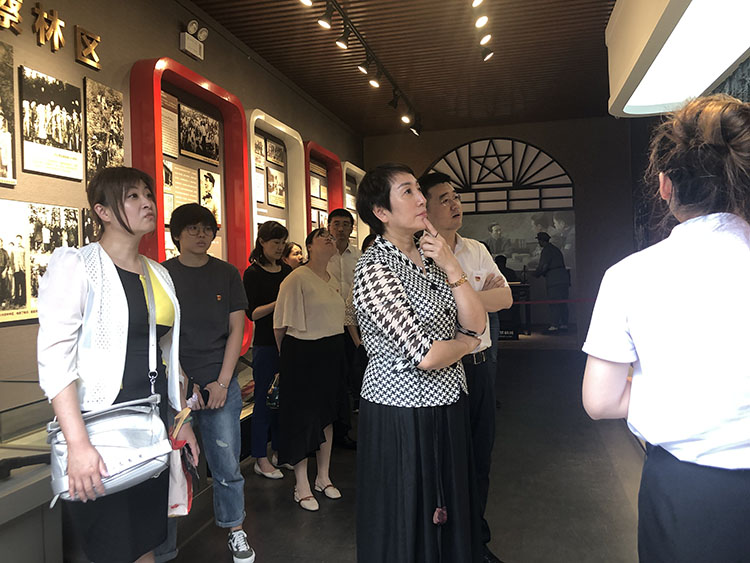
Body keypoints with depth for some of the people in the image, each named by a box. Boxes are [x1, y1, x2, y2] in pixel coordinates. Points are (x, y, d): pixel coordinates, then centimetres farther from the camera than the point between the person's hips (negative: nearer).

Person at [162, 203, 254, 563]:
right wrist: (182, 382, -8)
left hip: (220, 384, 1)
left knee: (227, 465, 4)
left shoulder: (227, 274, 6)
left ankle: (235, 531, 22)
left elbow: (237, 329, 4)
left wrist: (222, 382, -4)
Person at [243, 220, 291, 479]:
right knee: (264, 398, 1)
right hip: (265, 343, -5)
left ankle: (279, 450, 25)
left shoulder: (287, 271, 10)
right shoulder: (252, 273, -6)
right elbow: (252, 312, -11)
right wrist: (277, 303, -23)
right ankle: (260, 459, 12)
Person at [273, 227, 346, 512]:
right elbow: (281, 323, -11)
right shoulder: (297, 279, -13)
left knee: (326, 413, 15)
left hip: (332, 354, 8)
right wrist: (287, 355, -2)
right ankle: (301, 485, 14)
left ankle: (323, 477, 29)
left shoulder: (333, 281, 12)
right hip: (303, 355, -8)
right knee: (302, 416, 0)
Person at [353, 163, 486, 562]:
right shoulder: (374, 268, -17)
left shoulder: (430, 258, 7)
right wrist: (467, 343, -4)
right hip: (401, 413, -7)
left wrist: (451, 268, -10)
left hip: (448, 406, 8)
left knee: (448, 512, 23)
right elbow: (425, 356, -23)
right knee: (407, 527, 12)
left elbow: (476, 324, 1)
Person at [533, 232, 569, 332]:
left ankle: (554, 325, -10)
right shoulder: (555, 249, 20)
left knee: (554, 304, -8)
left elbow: (543, 266, -15)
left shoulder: (546, 250, -9)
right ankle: (564, 324, 14)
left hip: (554, 280, -9)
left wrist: (536, 274, 2)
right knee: (562, 302, 11)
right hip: (563, 278, 9)